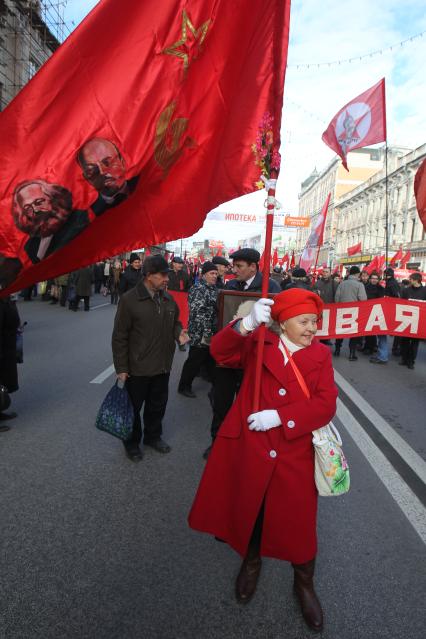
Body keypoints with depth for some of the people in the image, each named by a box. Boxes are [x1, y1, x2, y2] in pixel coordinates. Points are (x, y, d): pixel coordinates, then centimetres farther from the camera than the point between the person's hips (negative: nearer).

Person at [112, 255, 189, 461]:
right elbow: (119, 337, -13)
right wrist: (121, 368, -12)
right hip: (137, 368, -5)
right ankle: (132, 442, 34)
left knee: (158, 405, 21)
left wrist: (179, 333, -5)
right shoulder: (129, 299, -15)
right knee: (133, 407, 13)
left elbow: (175, 322, 19)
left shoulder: (168, 299, 3)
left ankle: (153, 436, 43)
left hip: (162, 366, 6)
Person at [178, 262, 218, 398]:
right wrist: (206, 334, -23)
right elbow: (197, 314, -23)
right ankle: (184, 386, 20)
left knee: (211, 360, 21)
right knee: (194, 362, 4)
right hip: (200, 335, -9)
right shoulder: (199, 289, -17)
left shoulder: (214, 289, 12)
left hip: (212, 335, 9)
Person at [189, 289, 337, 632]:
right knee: (249, 509, 19)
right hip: (249, 448, 0)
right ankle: (252, 560, 50)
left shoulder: (321, 354, 0)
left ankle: (305, 584, 41)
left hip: (294, 454, 0)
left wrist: (279, 417, -21)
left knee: (298, 521, 12)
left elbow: (326, 405, -10)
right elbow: (220, 351, -17)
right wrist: (247, 325, -35)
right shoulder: (258, 344, -1)